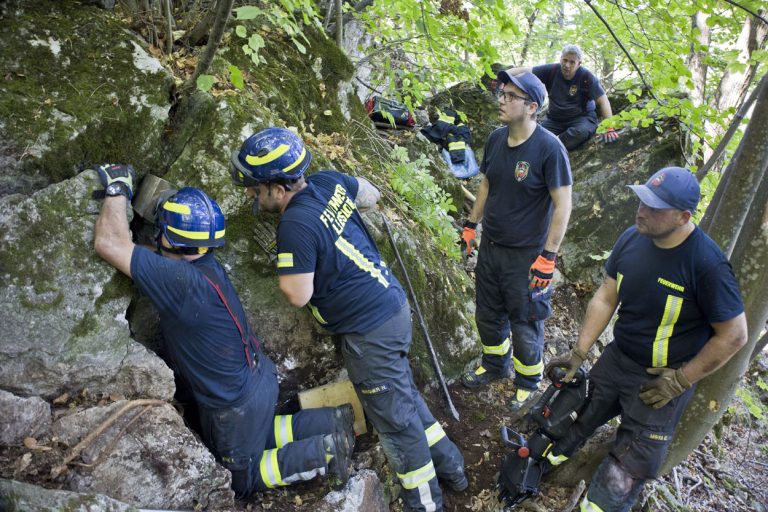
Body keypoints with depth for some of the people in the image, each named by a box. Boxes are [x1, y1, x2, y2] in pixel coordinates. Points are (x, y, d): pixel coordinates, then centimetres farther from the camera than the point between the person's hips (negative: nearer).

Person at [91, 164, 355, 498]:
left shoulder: (182, 280, -33)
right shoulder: (204, 263, -6)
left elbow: (109, 244, -30)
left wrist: (117, 189, -17)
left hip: (237, 404, -8)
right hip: (258, 379, 8)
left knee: (240, 481, 18)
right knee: (257, 437, 32)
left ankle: (323, 452, 6)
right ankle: (330, 423, 19)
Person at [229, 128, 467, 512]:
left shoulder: (295, 225, -25)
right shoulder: (329, 181, 0)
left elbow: (298, 295, -19)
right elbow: (371, 195, 18)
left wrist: (284, 267, -2)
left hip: (372, 329, -9)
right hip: (392, 307, 9)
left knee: (395, 421, 8)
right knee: (403, 397, 26)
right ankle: (449, 465, 43)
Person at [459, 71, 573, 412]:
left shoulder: (549, 148, -20)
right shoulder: (496, 139, -1)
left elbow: (563, 205, -18)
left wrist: (548, 257, -20)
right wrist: (471, 225, 14)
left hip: (526, 255, -6)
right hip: (490, 246, 6)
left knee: (524, 323, 9)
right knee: (488, 314, 20)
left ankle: (528, 383, 33)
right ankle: (494, 365, 46)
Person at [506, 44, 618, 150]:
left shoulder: (586, 76, -14)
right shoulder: (551, 70, -6)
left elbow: (603, 101, -16)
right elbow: (525, 71, -11)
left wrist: (609, 128, -26)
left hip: (581, 118, -3)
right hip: (554, 120, 3)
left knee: (581, 133, -38)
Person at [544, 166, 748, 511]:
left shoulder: (707, 264, -26)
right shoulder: (632, 239, -9)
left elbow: (733, 335, -17)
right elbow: (606, 298, -1)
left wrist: (679, 381, -14)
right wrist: (579, 353, -3)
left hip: (661, 380, -5)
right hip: (617, 358, 5)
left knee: (627, 470, 5)